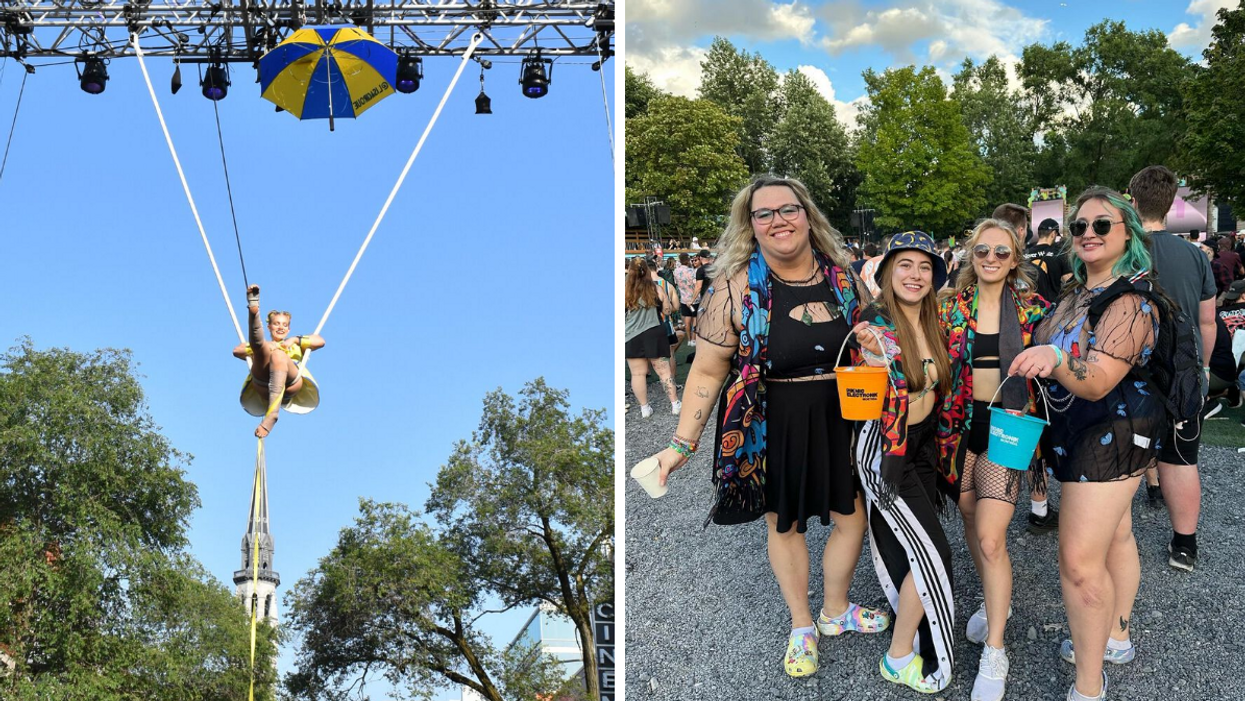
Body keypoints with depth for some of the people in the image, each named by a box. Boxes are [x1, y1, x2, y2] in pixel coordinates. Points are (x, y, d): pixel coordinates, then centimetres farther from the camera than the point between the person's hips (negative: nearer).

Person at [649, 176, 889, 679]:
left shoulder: (840, 275, -1)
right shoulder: (735, 286, -12)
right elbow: (707, 371, -9)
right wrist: (683, 443, -13)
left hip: (842, 417, 3)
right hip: (773, 425, -3)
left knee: (852, 516, 11)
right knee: (784, 523, 11)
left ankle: (835, 611, 37)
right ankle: (801, 625, 33)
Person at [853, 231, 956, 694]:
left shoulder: (931, 323, 4)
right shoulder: (878, 322, -16)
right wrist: (877, 354, -36)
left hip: (922, 446, 7)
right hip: (886, 450, -7)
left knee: (911, 550, 13)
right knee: (932, 552, -8)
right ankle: (899, 659, 6)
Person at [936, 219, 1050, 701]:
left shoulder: (1033, 310, -2)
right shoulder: (951, 307, 2)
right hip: (960, 425, 3)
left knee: (990, 537, -12)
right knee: (971, 520, 15)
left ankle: (994, 652, -4)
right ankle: (995, 601, 41)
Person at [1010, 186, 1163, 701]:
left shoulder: (1129, 302, -20)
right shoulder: (1076, 291, 7)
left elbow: (1098, 382, -30)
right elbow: (1059, 357, 23)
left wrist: (1053, 359, -46)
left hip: (1112, 431, -10)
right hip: (1091, 430, 10)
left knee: (1080, 560, -11)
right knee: (1113, 534, 24)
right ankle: (1115, 637, 41)